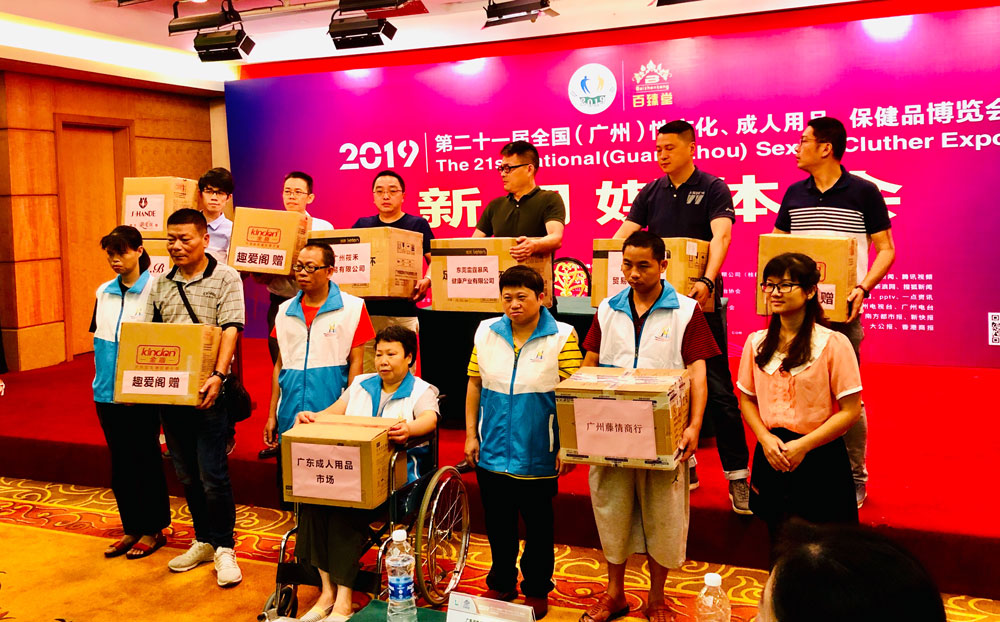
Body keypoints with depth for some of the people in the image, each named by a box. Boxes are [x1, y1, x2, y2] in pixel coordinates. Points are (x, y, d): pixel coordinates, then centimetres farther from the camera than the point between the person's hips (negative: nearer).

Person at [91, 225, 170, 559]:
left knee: (145, 459, 5)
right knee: (120, 461, 12)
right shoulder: (103, 292, 9)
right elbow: (98, 338, 15)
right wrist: (102, 375, 4)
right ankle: (131, 527, 25)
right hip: (108, 391, 6)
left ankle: (153, 529, 18)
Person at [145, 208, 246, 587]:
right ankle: (203, 541, 28)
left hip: (207, 392, -5)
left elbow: (230, 331, -12)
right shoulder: (160, 284, 12)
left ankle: (223, 547, 10)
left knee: (212, 474, -4)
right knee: (186, 474, 13)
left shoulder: (225, 278, -3)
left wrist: (217, 376, -24)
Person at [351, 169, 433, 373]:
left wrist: (426, 280, -15)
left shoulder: (417, 224, 7)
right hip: (365, 311, 2)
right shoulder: (362, 225, 15)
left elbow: (435, 260, 4)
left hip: (403, 313, -2)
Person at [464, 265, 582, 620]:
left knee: (538, 525, 12)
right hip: (492, 451, 3)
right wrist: (471, 435, 6)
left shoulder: (562, 337, -8)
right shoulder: (486, 332, 2)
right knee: (497, 524, 16)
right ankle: (501, 584, 36)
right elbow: (475, 384, 8)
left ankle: (537, 590, 31)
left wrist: (565, 447, -10)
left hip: (538, 455, -3)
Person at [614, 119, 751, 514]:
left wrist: (707, 281, -37)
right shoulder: (651, 193, 10)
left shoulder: (713, 189, -4)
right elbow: (622, 236, 4)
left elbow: (720, 236, -19)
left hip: (701, 301, -5)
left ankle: (737, 473, 1)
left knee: (717, 388, -5)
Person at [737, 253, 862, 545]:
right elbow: (747, 399, 11)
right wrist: (765, 438, -6)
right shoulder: (756, 342, 4)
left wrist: (803, 445, -15)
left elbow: (850, 410, -9)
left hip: (820, 458, -4)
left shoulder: (833, 344, -9)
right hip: (770, 456, 4)